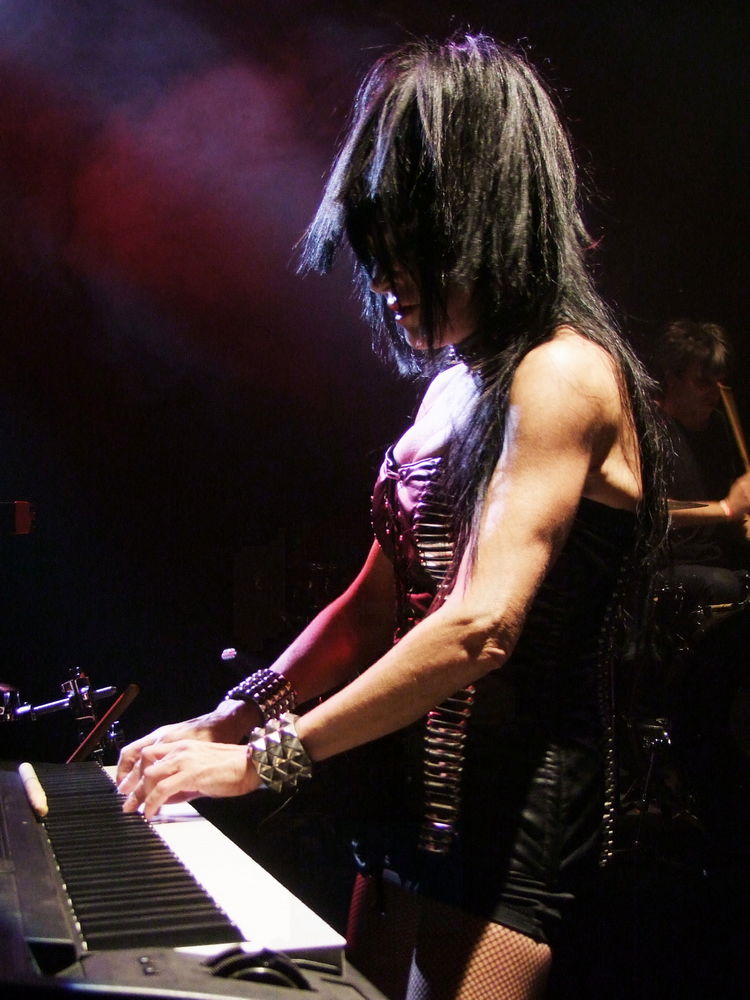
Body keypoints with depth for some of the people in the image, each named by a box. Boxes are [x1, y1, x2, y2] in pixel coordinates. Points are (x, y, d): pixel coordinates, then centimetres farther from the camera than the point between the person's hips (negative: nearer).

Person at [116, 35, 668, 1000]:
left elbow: (480, 627, -25)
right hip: (413, 784, 8)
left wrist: (268, 756, -20)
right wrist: (228, 719, 7)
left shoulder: (563, 374, -16)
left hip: (511, 802, -8)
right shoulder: (458, 380, 12)